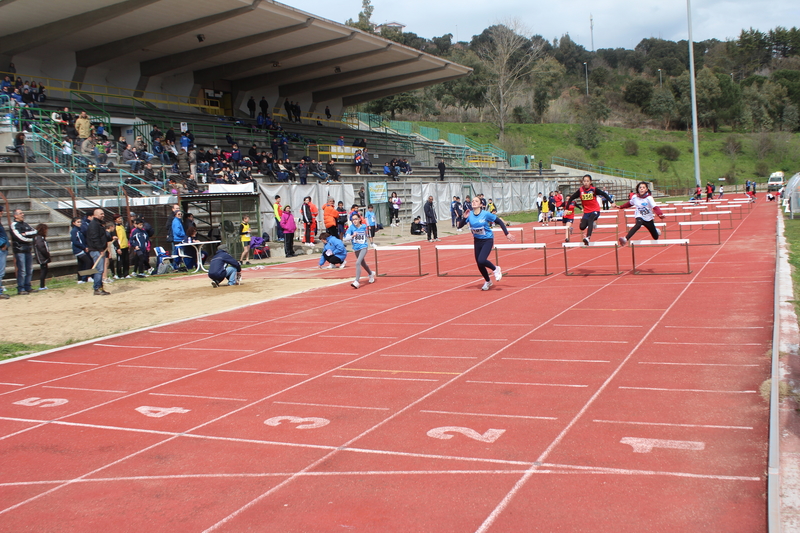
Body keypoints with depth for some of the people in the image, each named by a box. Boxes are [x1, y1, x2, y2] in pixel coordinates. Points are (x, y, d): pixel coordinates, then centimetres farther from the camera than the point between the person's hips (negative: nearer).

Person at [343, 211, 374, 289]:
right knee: (363, 263, 22)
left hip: (363, 247, -3)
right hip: (356, 248, 3)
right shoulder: (351, 227, -9)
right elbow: (346, 238, -21)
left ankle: (356, 282, -26)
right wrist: (352, 236, -35)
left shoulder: (364, 226, -5)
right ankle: (371, 274, 52)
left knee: (358, 263, -23)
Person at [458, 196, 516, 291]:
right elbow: (460, 225, -7)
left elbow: (499, 221, -8)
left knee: (481, 260, -24)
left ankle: (495, 269, 7)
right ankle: (487, 281, 34)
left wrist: (507, 234, -10)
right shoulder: (469, 214, -7)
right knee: (479, 264, 8)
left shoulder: (486, 214, -17)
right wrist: (464, 218, -25)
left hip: (487, 240, -5)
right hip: (477, 241, 5)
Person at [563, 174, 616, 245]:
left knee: (590, 220, -34)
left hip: (595, 210, -3)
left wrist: (612, 202, -11)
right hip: (586, 212, 3)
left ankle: (588, 238, -45)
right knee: (582, 227, -12)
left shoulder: (594, 189, -10)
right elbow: (571, 198, 0)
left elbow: (604, 194, -4)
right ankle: (592, 224, 23)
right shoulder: (580, 190, -5)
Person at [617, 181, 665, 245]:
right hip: (640, 217, 1)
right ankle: (625, 239, -52)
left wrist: (660, 214, -49)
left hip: (648, 219, 0)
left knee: (656, 238, 13)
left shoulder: (649, 198, -20)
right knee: (638, 224, -38)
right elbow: (629, 203, 14)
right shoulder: (635, 197, -8)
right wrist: (620, 207, 20)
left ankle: (656, 231, 53)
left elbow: (655, 207, -31)